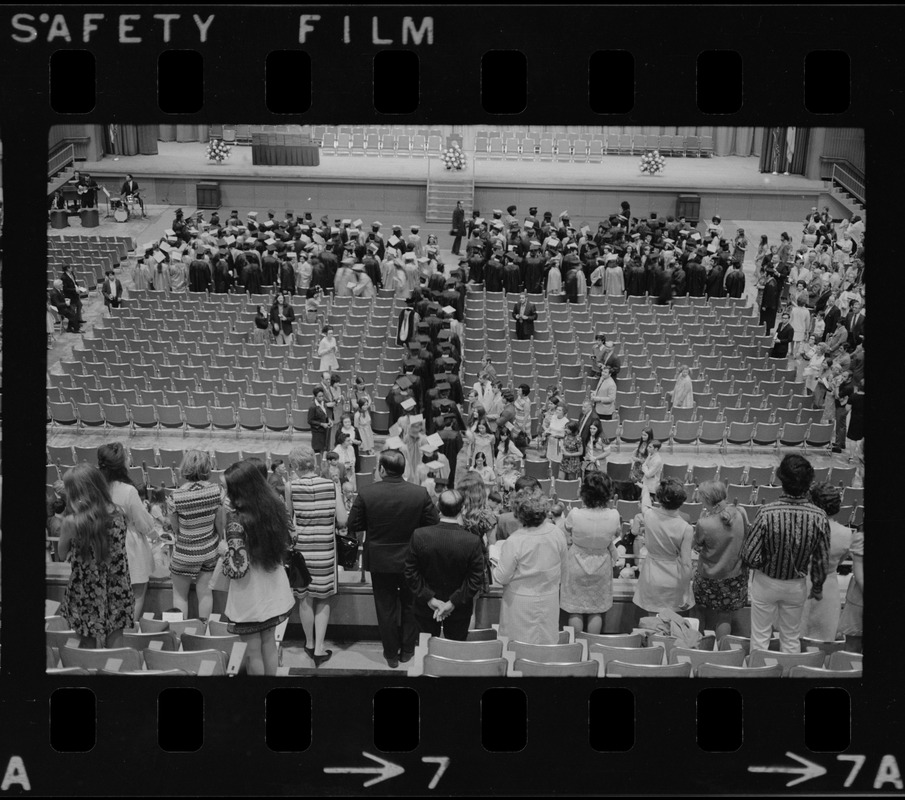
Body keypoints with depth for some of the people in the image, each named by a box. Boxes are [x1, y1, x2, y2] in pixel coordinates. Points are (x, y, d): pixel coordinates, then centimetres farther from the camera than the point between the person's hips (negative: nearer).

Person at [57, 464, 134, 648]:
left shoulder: (71, 522, -18)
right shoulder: (118, 515, -9)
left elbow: (61, 555, -3)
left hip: (86, 590, -3)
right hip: (116, 590, 3)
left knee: (88, 642, 14)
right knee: (115, 635, 15)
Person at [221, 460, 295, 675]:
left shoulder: (237, 521, -26)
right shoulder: (274, 505, -7)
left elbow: (237, 568, -25)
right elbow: (283, 543, 7)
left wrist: (224, 553, -7)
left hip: (250, 596, -6)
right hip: (273, 590, 6)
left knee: (253, 650, 13)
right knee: (268, 641, 23)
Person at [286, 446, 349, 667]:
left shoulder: (291, 486, -10)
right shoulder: (332, 486, -6)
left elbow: (287, 517, -1)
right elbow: (342, 520, -7)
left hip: (301, 547, 0)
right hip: (326, 549, 1)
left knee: (306, 597, 14)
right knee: (323, 598, 13)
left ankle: (310, 643, 29)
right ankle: (319, 648, 11)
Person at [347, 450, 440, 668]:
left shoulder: (366, 494, -19)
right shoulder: (420, 493, -17)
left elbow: (353, 525, -8)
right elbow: (434, 523, -8)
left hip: (380, 560, 0)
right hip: (411, 560, 1)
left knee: (386, 609, 16)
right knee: (410, 606, 21)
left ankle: (391, 654, 28)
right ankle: (407, 650, 33)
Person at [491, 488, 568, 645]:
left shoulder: (514, 542, -22)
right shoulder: (557, 534, -10)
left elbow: (502, 578, -13)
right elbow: (563, 569, 5)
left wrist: (494, 563, 7)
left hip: (521, 604, -4)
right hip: (549, 602, 4)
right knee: (546, 645, 16)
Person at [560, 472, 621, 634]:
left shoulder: (575, 515, -28)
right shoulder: (613, 516, -24)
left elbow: (567, 541, -12)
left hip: (577, 564, -1)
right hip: (602, 566, 1)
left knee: (575, 611, 17)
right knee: (596, 612, 20)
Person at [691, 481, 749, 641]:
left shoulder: (704, 524, -27)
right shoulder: (740, 513, -14)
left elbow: (696, 546, -8)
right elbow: (745, 537, 4)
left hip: (710, 577, -3)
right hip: (736, 575, 4)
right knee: (726, 618, 18)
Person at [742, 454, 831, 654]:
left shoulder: (767, 513, -28)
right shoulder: (819, 517, -20)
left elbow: (750, 557, -24)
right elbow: (822, 561, -8)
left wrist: (765, 565, -1)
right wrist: (817, 588, 10)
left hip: (766, 583, -2)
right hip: (797, 585, 2)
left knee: (760, 637, 16)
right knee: (791, 639, 21)